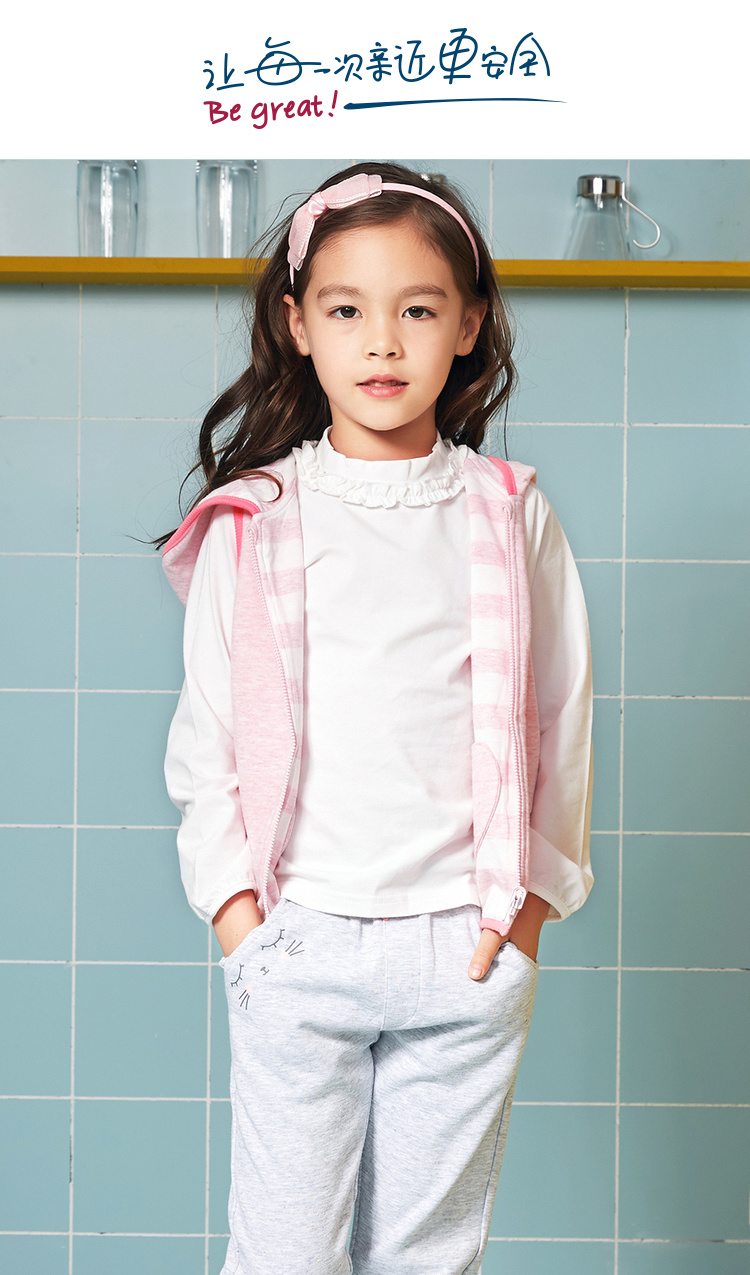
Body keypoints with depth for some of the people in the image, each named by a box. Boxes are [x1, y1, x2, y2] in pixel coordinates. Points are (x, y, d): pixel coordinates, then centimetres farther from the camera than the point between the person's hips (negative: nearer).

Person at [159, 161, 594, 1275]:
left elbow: (562, 716, 7)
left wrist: (531, 898, 2)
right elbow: (206, 729, 5)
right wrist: (233, 899, -3)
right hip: (297, 943, 0)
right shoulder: (251, 520, 1)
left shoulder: (513, 516, 3)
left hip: (467, 948, 1)